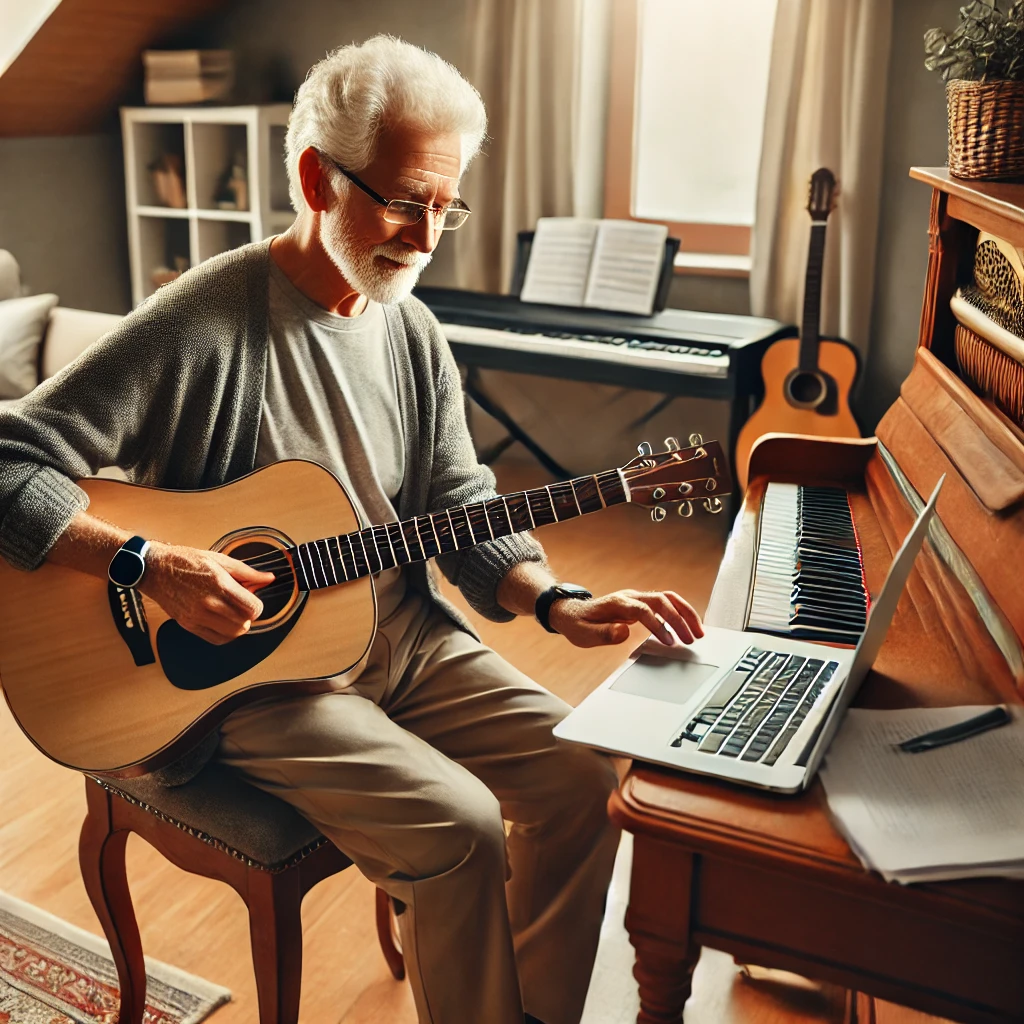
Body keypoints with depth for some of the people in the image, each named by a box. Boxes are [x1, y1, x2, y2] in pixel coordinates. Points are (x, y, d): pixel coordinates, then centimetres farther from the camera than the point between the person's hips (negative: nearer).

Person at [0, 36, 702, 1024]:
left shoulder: (412, 332, 4)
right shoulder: (201, 321, -17)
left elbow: (461, 509, 6)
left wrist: (557, 604, -8)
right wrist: (151, 563, -26)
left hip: (403, 635, 7)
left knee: (583, 781, -3)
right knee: (459, 824, -21)